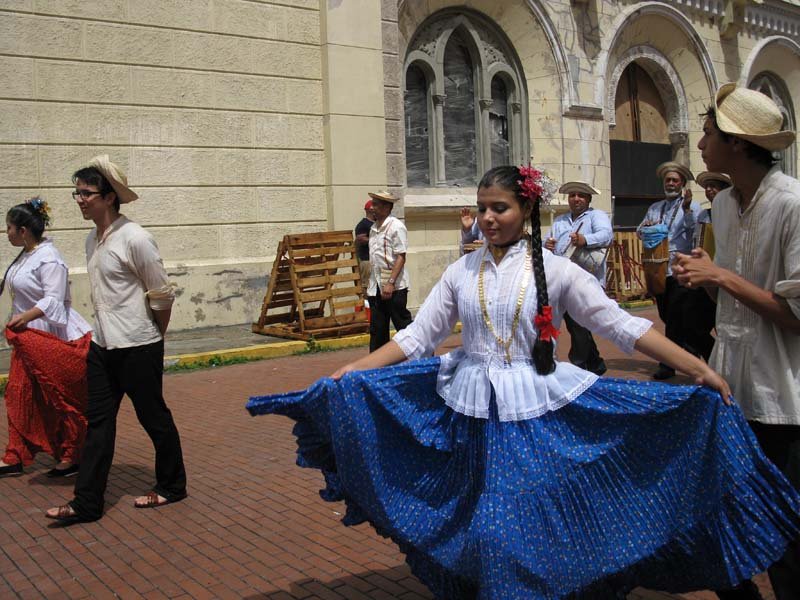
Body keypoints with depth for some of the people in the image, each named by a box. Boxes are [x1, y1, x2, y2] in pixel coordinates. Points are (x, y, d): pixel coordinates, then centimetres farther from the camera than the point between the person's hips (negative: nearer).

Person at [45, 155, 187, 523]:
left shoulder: (134, 238, -16)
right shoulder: (92, 240, 8)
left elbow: (162, 295, -12)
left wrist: (154, 337, -1)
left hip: (137, 347, -8)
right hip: (102, 344, 8)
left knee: (153, 416, 7)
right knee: (98, 420, 9)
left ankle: (172, 486, 25)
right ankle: (87, 502, 15)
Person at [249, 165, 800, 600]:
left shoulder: (554, 270, -5)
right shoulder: (462, 272, 3)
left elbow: (620, 325, -9)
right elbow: (418, 337, 4)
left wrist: (698, 369, -16)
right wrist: (351, 373, -3)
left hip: (537, 414, -2)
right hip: (471, 411, 3)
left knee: (538, 521, 1)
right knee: (482, 523, 11)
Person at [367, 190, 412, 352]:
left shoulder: (396, 227, -10)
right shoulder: (374, 228, 14)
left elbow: (401, 257, -15)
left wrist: (390, 283, -22)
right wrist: (371, 284, 14)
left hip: (394, 286, -8)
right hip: (376, 287, 8)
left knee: (403, 324, -2)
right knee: (377, 328, 10)